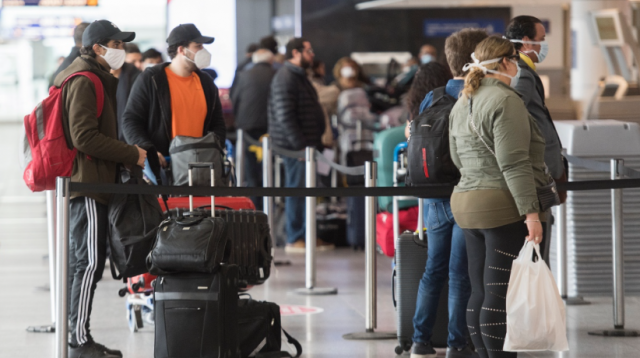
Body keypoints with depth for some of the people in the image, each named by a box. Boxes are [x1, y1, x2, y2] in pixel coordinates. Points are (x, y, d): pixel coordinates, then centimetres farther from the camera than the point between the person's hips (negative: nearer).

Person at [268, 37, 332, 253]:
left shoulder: (300, 77, 19)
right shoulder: (285, 78, -14)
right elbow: (285, 116, -21)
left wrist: (315, 141, 19)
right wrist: (300, 144, -22)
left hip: (306, 145, 10)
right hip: (295, 146, -10)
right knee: (296, 189, -7)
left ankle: (308, 235, 20)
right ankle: (295, 240, -3)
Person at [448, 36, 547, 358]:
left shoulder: (461, 104, 16)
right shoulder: (505, 101, -12)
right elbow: (514, 163, -19)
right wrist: (531, 211, -20)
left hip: (466, 202, 9)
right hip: (505, 207, -9)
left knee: (481, 293, 10)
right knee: (503, 296, -8)